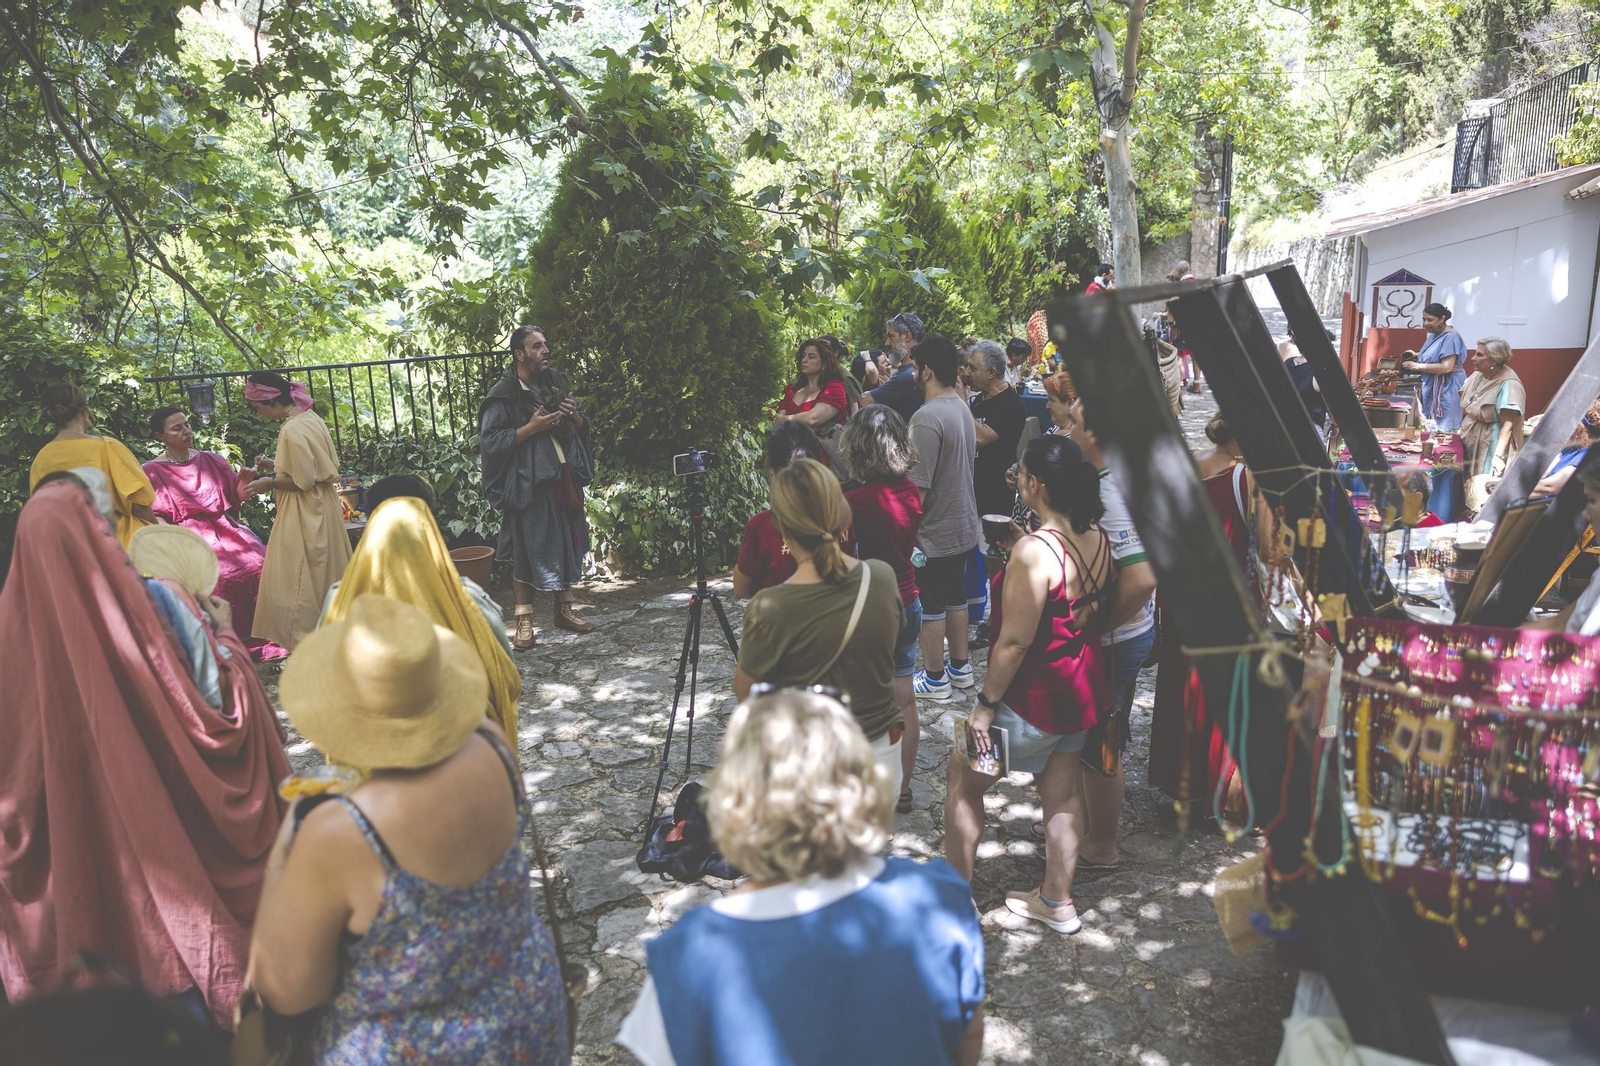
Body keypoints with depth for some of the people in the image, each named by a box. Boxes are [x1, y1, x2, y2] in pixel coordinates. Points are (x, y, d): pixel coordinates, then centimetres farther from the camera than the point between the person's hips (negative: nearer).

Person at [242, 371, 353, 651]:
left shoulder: (292, 431, -22)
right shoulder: (309, 417, 5)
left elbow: (303, 481, -21)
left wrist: (269, 483, -8)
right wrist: (276, 466, 11)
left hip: (304, 517, -9)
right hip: (322, 510, 9)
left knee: (299, 581, 0)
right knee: (325, 575, 17)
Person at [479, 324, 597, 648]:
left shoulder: (557, 382, 12)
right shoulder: (503, 395, -8)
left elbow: (584, 427, 19)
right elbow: (489, 440, -14)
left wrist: (575, 415, -4)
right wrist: (531, 428, -20)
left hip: (566, 476, 6)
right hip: (529, 484, -6)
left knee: (569, 545, 12)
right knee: (527, 550, -2)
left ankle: (565, 610, 26)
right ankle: (524, 621, 8)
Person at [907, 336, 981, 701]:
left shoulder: (927, 417, -23)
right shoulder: (963, 408, 6)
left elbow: (919, 485, -25)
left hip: (934, 531, -9)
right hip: (964, 524, 9)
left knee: (929, 604, 4)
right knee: (955, 596, 19)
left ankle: (934, 679, 16)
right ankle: (959, 667, 31)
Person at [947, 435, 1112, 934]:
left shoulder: (1034, 551, -28)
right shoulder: (1097, 538, -2)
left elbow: (1015, 641, -25)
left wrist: (986, 703, -15)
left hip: (1035, 700, -8)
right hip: (1082, 688, 8)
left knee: (961, 779, 11)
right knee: (1062, 791, 20)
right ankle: (1057, 901, 34)